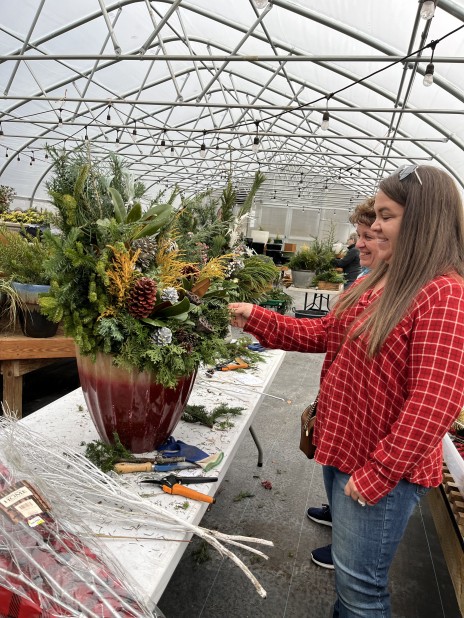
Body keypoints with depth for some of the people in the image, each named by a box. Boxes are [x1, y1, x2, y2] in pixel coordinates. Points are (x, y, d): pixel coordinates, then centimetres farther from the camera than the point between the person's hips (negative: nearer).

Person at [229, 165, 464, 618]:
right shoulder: (376, 282, 6)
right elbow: (323, 334, 10)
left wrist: (377, 473, -21)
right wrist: (255, 318, 3)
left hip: (382, 470, -8)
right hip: (341, 448, 8)